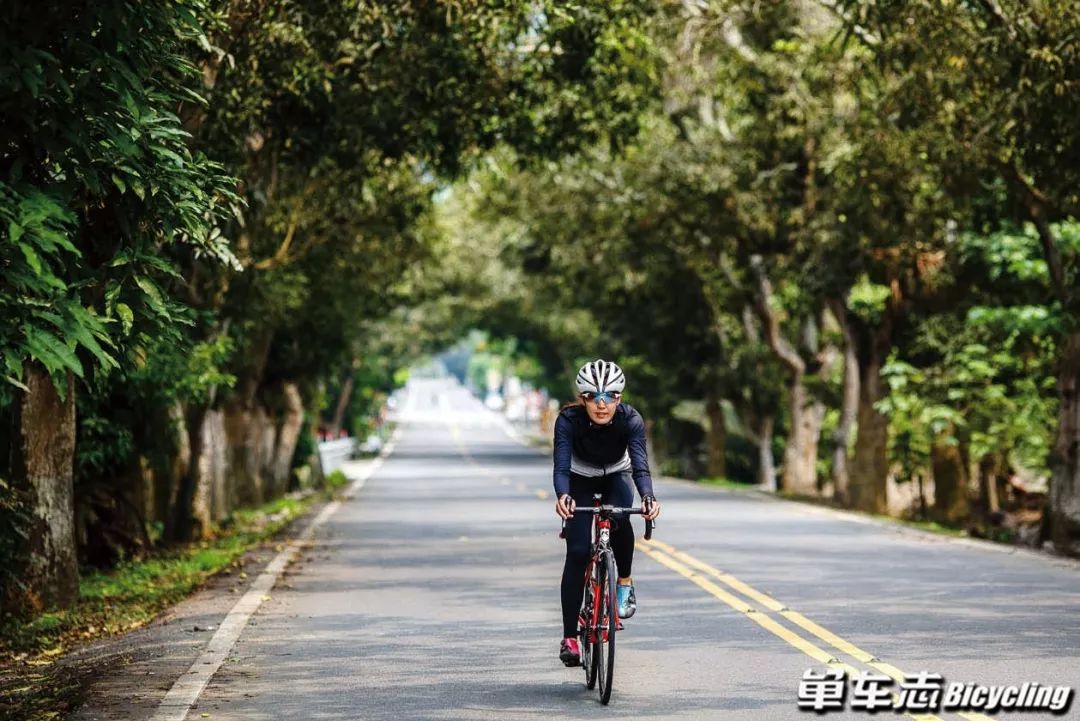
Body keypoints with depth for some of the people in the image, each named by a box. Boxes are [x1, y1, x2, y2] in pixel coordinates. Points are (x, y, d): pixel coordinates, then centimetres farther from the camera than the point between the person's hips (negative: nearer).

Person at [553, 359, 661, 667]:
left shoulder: (630, 420, -30)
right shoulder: (568, 420, -31)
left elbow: (640, 465, -39)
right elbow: (561, 465, -41)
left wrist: (648, 497, -60)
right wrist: (563, 496, -63)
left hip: (616, 477, 0)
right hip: (581, 481, 0)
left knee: (619, 518, -33)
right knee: (577, 552, -13)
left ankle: (625, 582, -7)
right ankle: (569, 638, -7)